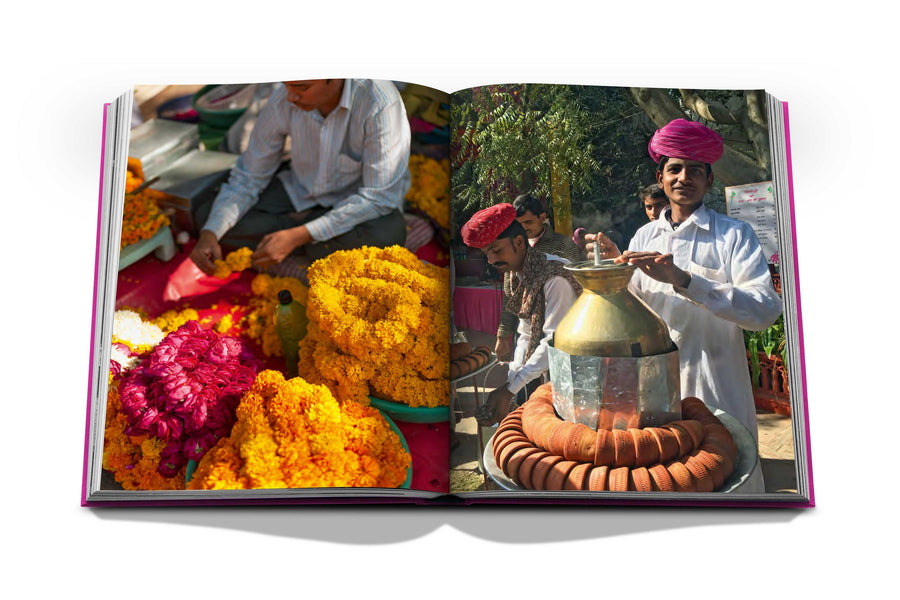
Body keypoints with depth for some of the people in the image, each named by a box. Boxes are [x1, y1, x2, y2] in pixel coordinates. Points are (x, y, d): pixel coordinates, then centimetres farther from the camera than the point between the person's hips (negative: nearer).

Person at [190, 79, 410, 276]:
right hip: (300, 193, 4)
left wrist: (296, 236, -35)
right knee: (206, 212, -12)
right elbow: (248, 177, -7)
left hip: (361, 207, -4)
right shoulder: (282, 101, -17)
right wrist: (209, 234, -24)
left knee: (386, 234, -39)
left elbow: (380, 197, -31)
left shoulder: (380, 103, -31)